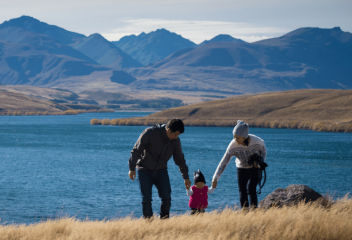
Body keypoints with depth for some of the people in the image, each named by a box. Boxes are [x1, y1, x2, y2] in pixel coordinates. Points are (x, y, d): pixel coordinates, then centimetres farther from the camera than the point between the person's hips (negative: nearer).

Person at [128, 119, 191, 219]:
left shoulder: (175, 141, -5)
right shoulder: (150, 133, -19)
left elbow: (180, 159, 9)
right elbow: (136, 150, -13)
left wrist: (186, 177, 15)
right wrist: (132, 168, -12)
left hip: (161, 171, 3)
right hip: (145, 170, -3)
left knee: (166, 197, -10)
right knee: (146, 198, -11)